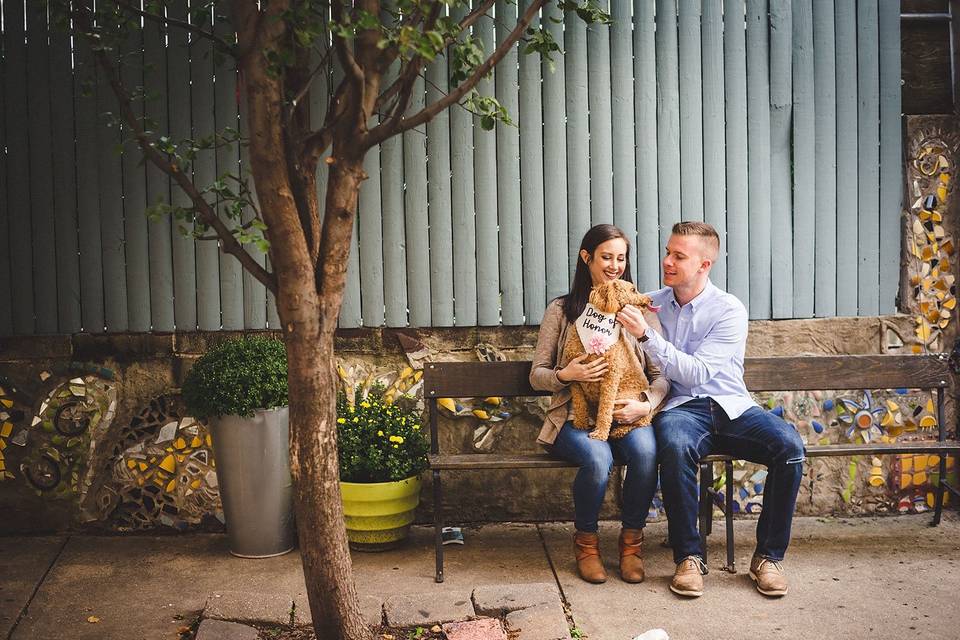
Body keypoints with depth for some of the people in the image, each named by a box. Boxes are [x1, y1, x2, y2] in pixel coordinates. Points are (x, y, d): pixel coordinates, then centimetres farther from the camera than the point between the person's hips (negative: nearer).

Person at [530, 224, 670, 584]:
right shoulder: (561, 310, 9)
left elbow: (661, 374, 8)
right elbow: (536, 375, 9)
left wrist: (645, 405, -13)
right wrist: (566, 375, -13)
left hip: (628, 416, 1)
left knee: (645, 450, -33)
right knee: (597, 456, -34)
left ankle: (632, 541, -10)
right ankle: (586, 541, -7)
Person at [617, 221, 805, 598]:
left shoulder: (730, 311, -3)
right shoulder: (651, 304, 9)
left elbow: (697, 373, -15)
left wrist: (646, 335, -23)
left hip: (732, 407, 0)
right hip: (680, 408, 0)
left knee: (789, 444, -28)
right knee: (674, 446, -36)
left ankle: (768, 556, -13)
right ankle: (688, 557, -22)